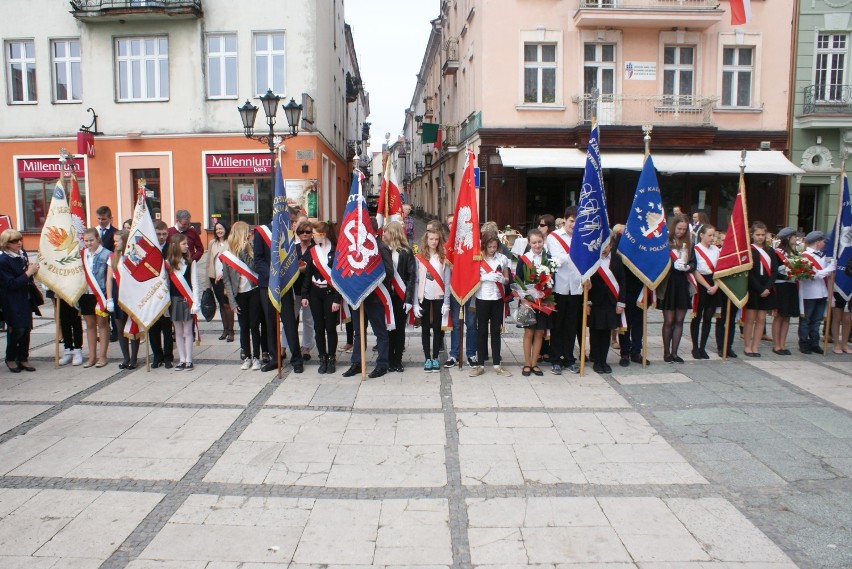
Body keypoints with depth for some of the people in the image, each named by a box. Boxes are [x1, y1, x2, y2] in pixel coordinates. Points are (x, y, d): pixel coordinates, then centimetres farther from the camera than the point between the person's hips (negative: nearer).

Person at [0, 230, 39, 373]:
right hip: (12, 302, -7)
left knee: (26, 329, 8)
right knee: (16, 330, -3)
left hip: (26, 299, 7)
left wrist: (32, 268, 2)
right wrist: (28, 273, -20)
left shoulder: (22, 254, 5)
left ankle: (23, 358, 19)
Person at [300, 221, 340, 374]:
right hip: (315, 294, 4)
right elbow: (307, 274, 9)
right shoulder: (313, 251, 6)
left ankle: (332, 359, 14)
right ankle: (322, 358, 17)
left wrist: (337, 299, -14)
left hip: (330, 293, -4)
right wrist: (304, 295, 3)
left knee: (330, 327, 2)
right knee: (318, 327, 7)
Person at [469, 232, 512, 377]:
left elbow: (507, 280, 10)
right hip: (482, 299, -2)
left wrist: (502, 279, -12)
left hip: (498, 298, 2)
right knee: (482, 331, 5)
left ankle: (497, 364, 15)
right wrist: (486, 277, -19)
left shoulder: (503, 258, 3)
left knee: (496, 331, 8)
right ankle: (480, 364, 11)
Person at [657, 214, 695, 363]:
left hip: (683, 285, 4)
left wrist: (687, 267, -12)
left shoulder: (688, 244, 9)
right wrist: (674, 265, -23)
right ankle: (666, 352, 14)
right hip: (668, 285, -4)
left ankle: (674, 352, 15)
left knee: (679, 321, 7)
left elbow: (693, 264, 8)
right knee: (668, 321, 2)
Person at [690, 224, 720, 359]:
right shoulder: (695, 250, -7)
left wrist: (715, 286, -7)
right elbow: (695, 272, -11)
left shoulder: (716, 249, 9)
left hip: (713, 288, 5)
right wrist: (708, 287, -12)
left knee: (708, 318, 6)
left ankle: (702, 347, 14)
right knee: (697, 318, 3)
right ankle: (695, 348, 11)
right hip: (700, 287, -5)